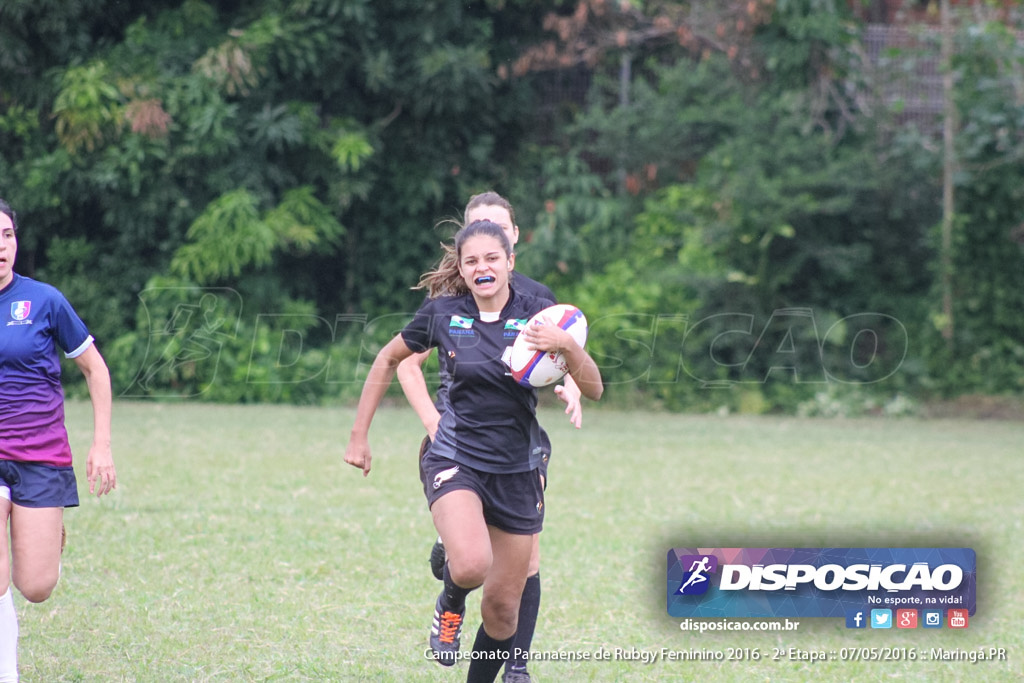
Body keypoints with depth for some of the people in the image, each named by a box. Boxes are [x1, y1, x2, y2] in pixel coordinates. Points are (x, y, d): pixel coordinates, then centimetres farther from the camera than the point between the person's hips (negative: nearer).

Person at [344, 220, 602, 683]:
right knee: (471, 565, -30)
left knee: (502, 609, 5)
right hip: (454, 461, -2)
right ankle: (449, 605, 6)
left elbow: (593, 389, -10)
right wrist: (359, 434, 12)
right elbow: (389, 359, 14)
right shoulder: (442, 314, -3)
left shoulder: (537, 316, -5)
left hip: (516, 473, 2)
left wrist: (567, 346, -29)